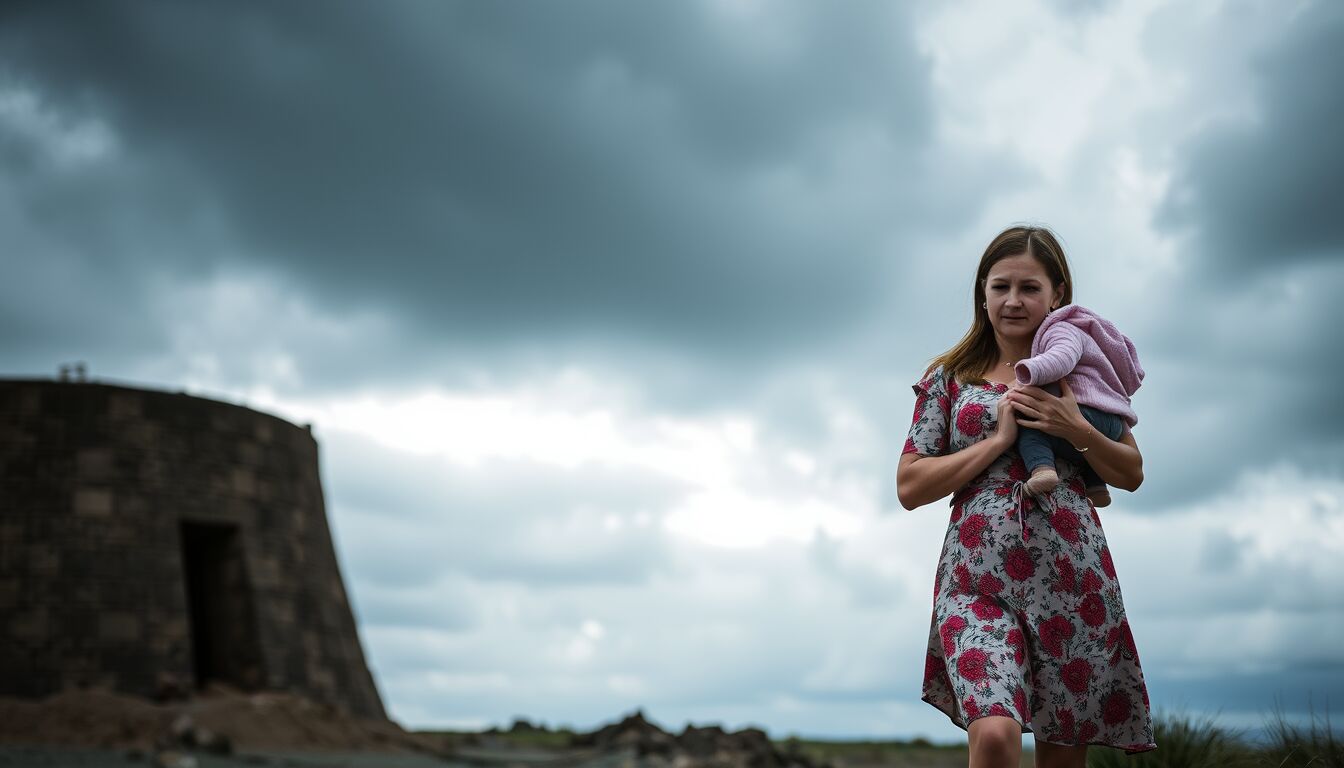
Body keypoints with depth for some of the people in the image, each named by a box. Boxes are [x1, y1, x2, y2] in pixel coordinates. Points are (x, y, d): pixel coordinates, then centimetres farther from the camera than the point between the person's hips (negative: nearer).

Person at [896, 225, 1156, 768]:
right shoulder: (950, 378, 10)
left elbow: (1132, 474, 13)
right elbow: (910, 487, 3)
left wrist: (1077, 430, -6)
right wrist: (999, 439, -6)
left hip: (1073, 574, 2)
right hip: (977, 576, -1)